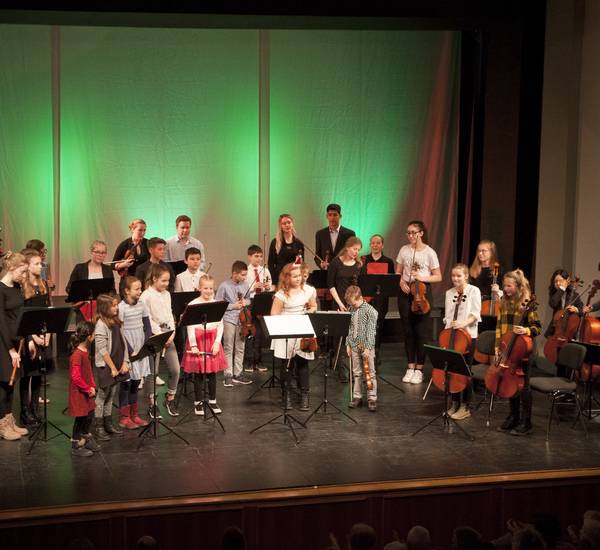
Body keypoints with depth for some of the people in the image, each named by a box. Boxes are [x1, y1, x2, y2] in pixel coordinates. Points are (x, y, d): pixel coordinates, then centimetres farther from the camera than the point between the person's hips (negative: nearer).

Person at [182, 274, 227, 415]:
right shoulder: (193, 304, -5)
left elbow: (220, 325, 4)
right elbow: (190, 326, -8)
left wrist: (217, 343, -7)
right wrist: (193, 345, -14)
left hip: (212, 339, 3)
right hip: (197, 339, -2)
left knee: (212, 372, 7)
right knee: (198, 372, 2)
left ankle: (212, 400, 20)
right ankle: (198, 402, 14)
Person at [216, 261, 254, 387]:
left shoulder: (245, 285, 4)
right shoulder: (224, 286, -10)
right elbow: (218, 304, -8)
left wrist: (245, 302, -4)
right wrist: (233, 306, -14)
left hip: (242, 319, 5)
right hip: (228, 319, -5)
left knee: (240, 348, 11)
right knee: (228, 348, 0)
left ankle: (238, 374, 20)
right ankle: (228, 375, 5)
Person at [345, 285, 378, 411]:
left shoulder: (370, 311, -11)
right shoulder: (351, 310, 7)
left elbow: (371, 331, -13)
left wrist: (368, 348, -17)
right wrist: (348, 344, 9)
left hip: (366, 346, -5)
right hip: (354, 345, 6)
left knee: (370, 373, 0)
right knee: (356, 373, 11)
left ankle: (372, 399, 4)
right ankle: (357, 397, 18)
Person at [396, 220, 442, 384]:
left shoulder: (429, 252, -4)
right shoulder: (404, 250, 5)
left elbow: (438, 277, -2)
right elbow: (397, 272, 12)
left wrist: (422, 278, -17)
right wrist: (401, 282, -8)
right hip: (405, 292, 3)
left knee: (420, 331, -2)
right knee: (407, 330, 6)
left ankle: (419, 369, 6)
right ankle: (410, 367, 15)